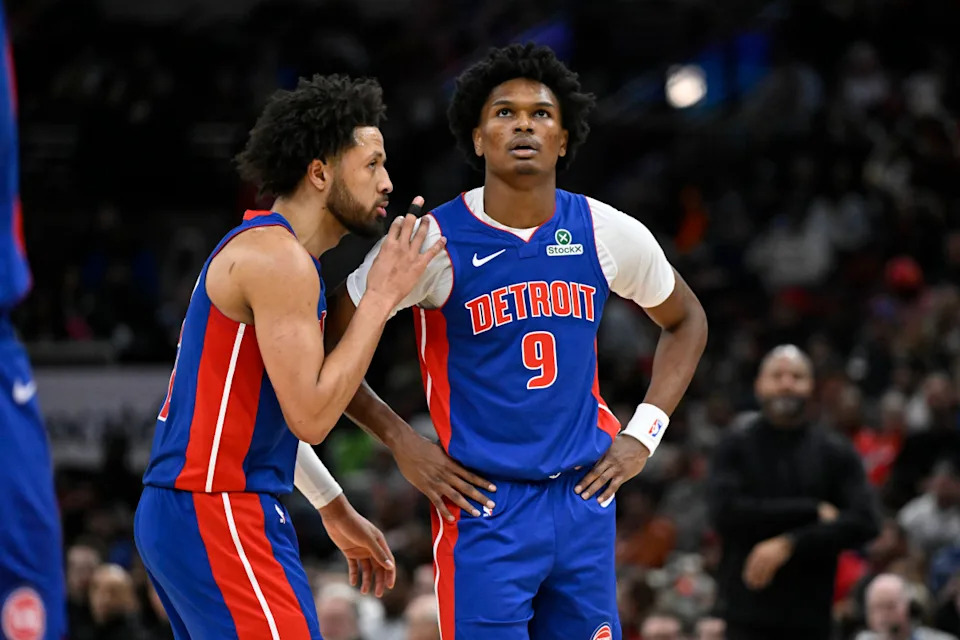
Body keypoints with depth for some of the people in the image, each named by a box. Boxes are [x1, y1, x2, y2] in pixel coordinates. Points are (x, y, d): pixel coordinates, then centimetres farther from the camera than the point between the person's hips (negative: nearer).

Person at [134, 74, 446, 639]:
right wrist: (381, 297, -14)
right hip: (216, 513, -11)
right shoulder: (277, 259, -15)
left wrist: (336, 511, 27)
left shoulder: (267, 249, 17)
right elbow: (310, 416, -20)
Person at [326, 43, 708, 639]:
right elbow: (329, 349, -1)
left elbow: (686, 320, 18)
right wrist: (402, 442, -7)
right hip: (484, 506, -4)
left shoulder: (608, 233, 0)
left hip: (585, 499, 4)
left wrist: (643, 434, 8)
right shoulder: (434, 242, -10)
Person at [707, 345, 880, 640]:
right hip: (748, 616, -2)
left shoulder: (836, 452, 6)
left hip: (810, 616, 2)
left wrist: (790, 545, -15)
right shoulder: (736, 447, 3)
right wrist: (811, 511, -11)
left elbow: (864, 522, -5)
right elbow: (726, 512, -12)